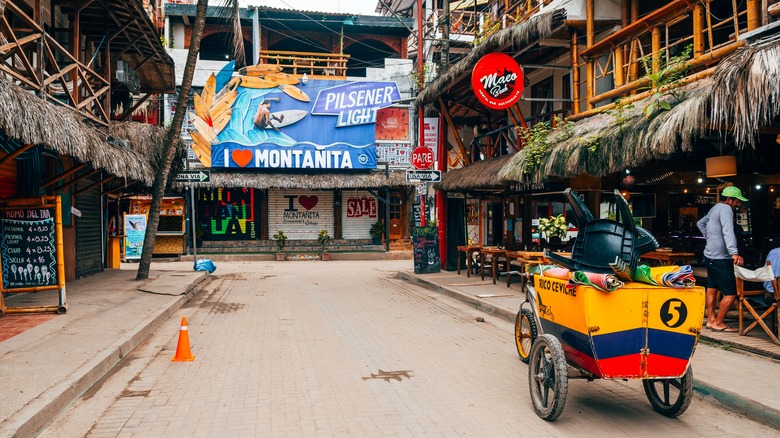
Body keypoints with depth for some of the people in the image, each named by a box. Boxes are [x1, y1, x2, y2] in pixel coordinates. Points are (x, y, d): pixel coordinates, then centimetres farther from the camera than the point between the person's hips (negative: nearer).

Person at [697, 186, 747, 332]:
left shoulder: (715, 208, 14)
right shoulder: (726, 209, -16)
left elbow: (700, 223, 30)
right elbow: (728, 232, -32)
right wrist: (734, 253, -42)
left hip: (710, 256, 11)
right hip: (720, 259, -11)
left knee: (712, 288, 16)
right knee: (731, 294, -6)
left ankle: (711, 320, 23)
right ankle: (718, 323, 1)